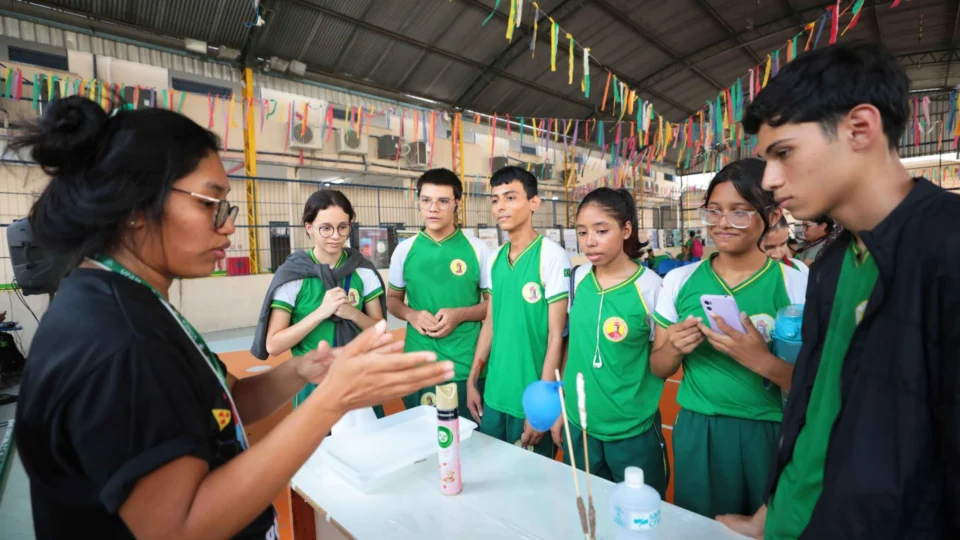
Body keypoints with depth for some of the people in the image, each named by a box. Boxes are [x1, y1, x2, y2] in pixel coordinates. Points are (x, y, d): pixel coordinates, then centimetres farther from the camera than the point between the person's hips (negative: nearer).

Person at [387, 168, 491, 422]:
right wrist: (411, 315, -9)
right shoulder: (404, 250, 1)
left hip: (467, 367, -2)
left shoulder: (478, 249, -4)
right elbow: (393, 299, 12)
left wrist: (460, 314, -16)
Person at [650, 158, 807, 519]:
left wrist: (762, 360, -26)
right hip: (695, 432, 2)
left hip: (767, 435, -2)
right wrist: (674, 347, -16)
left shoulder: (796, 286, -8)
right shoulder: (679, 281, -2)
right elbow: (659, 368, 5)